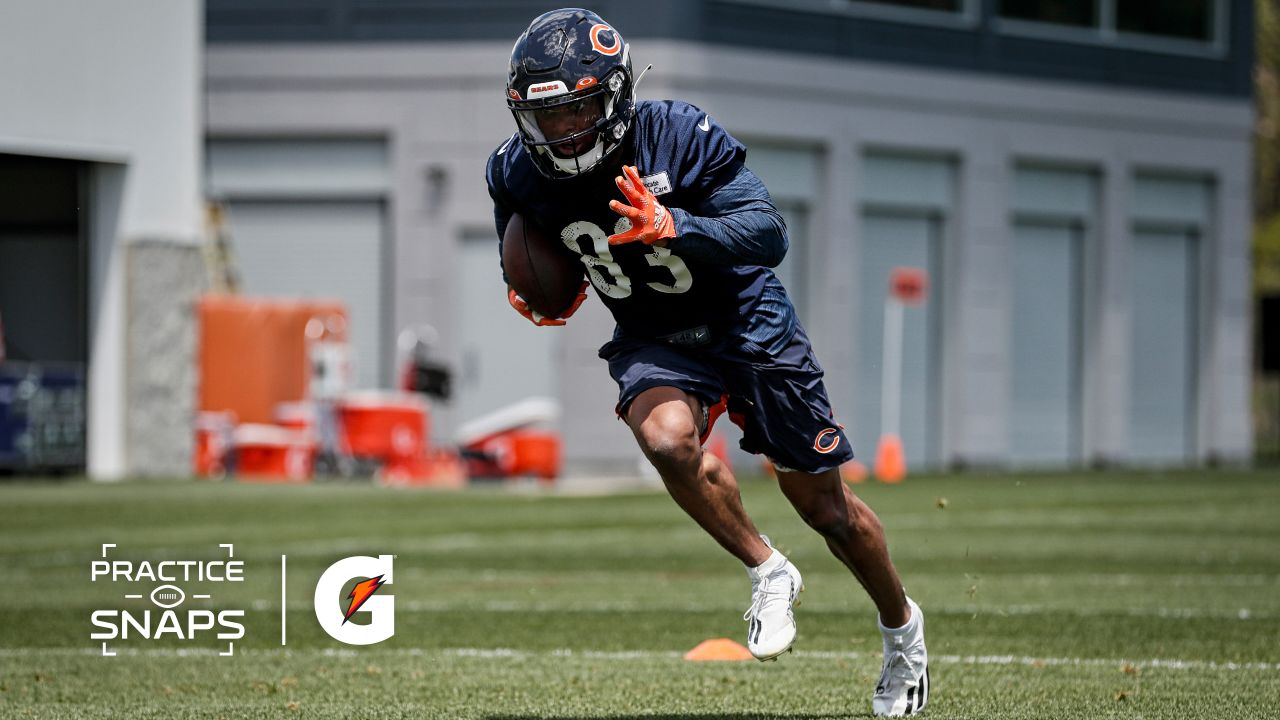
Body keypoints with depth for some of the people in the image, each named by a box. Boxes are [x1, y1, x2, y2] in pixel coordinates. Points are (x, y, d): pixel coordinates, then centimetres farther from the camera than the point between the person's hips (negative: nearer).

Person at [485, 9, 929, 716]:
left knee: (826, 508, 6)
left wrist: (671, 227, -42)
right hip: (651, 340, 3)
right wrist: (532, 291, -11)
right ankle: (766, 573, -8)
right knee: (667, 440, -33)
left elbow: (770, 233, -28)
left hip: (746, 322, -2)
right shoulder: (519, 173, -13)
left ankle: (901, 626, 34)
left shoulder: (681, 137, -25)